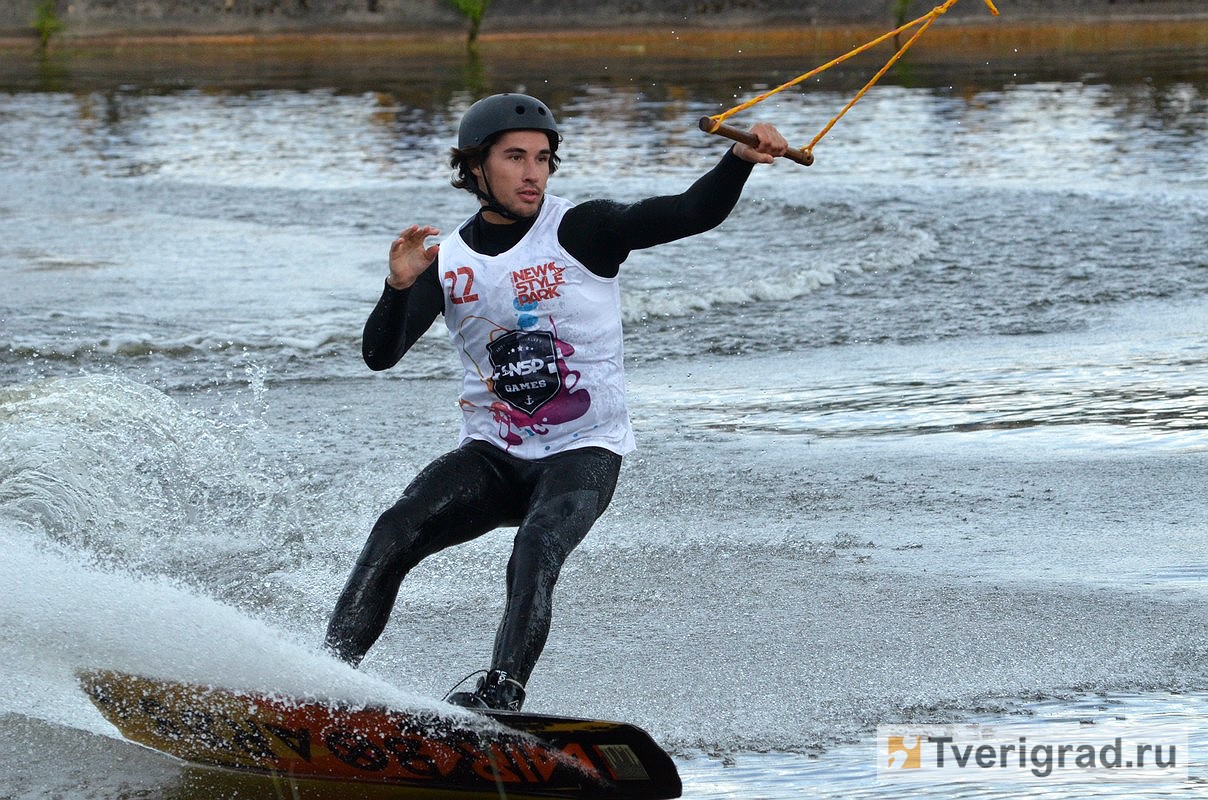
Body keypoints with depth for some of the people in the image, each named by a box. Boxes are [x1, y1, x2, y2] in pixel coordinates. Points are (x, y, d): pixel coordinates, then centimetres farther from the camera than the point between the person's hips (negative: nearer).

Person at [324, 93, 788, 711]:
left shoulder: (581, 231, -7)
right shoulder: (446, 263, 3)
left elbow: (693, 214, -18)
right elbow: (380, 356, -5)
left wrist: (741, 159, -36)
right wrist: (399, 287, -24)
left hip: (582, 455, -3)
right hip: (491, 456, 3)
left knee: (535, 551, -30)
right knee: (395, 533, -17)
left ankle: (503, 692, -39)